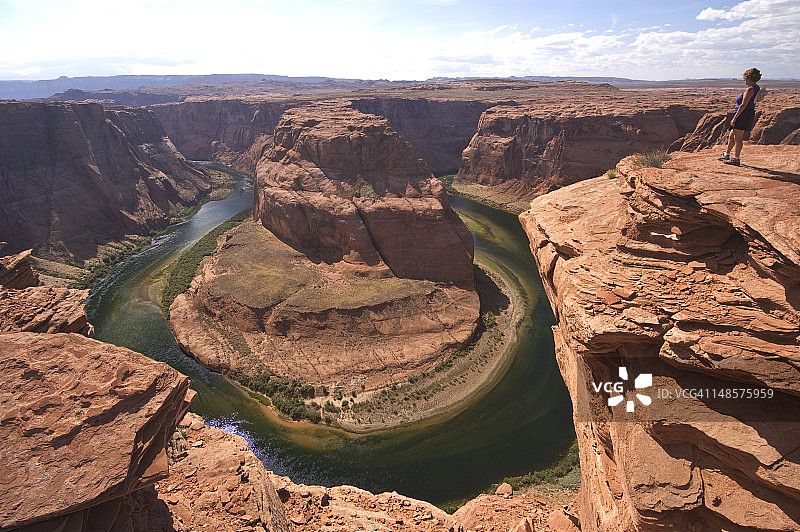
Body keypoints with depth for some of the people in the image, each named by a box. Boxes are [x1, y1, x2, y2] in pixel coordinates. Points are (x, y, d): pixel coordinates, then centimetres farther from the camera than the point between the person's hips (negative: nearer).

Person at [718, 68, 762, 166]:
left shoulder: (750, 89, -16)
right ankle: (726, 155, 27)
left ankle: (736, 159, 0)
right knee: (731, 137, 18)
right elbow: (751, 104, 19)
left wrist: (734, 118, -19)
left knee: (737, 139, -4)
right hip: (748, 116, 10)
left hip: (743, 115, -10)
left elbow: (743, 105, -21)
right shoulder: (757, 88, 14)